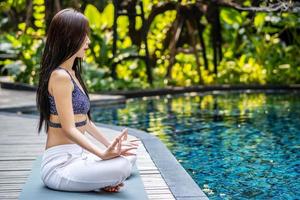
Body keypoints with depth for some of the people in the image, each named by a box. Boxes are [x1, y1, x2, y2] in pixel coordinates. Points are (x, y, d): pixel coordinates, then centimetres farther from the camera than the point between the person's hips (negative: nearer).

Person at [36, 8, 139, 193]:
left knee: (130, 156, 17)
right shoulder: (60, 76, -16)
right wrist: (103, 154, -29)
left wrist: (110, 144, 12)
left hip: (76, 156, 10)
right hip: (59, 164, -10)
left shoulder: (71, 73, 13)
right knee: (122, 167, -27)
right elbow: (69, 129, -21)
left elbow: (85, 121, 16)